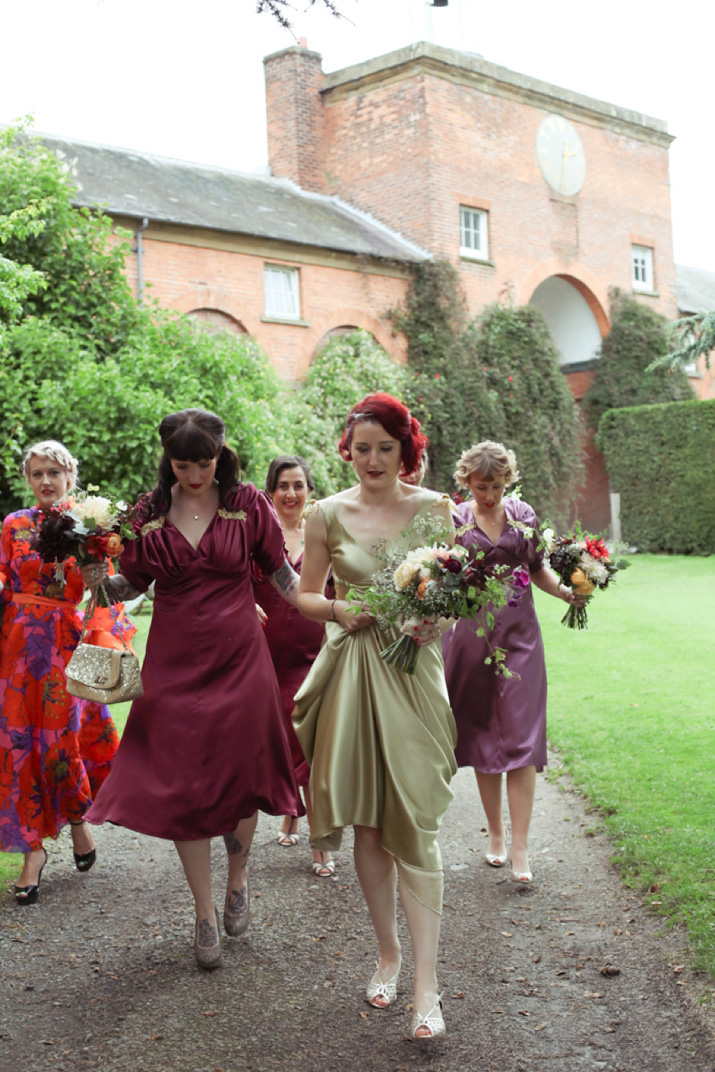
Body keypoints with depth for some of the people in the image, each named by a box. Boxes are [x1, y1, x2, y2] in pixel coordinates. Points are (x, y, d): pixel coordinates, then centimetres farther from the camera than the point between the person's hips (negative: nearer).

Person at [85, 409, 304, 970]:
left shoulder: (247, 504, -2)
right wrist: (96, 574, -11)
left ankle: (238, 882, 35)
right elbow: (131, 583, 8)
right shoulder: (149, 512, 2)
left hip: (239, 659, -1)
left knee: (240, 778, 7)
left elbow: (282, 573, 3)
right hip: (175, 663, 1)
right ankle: (205, 915, 17)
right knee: (181, 785, 2)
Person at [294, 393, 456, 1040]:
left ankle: (426, 986, -2)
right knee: (367, 825, 8)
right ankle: (389, 953, 27)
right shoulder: (328, 515, 3)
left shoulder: (434, 509, 2)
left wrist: (433, 619, -12)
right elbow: (305, 597, 11)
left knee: (415, 827, -6)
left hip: (413, 673, -1)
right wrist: (341, 610, -9)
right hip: (351, 673, 2)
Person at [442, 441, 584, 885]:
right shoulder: (454, 520, 0)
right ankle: (495, 834, 22)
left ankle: (520, 848, -6)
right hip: (473, 635, 0)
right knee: (482, 735, 6)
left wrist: (565, 591, -5)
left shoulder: (524, 515, 5)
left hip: (519, 634, 1)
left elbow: (538, 568, 14)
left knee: (521, 735, -7)